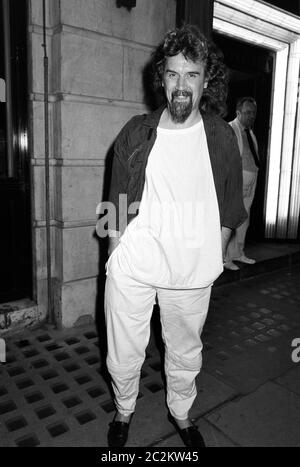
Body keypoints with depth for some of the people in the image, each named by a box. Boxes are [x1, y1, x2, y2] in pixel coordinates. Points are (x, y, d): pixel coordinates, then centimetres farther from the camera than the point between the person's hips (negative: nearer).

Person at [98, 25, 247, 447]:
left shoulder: (222, 137, -1)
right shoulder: (136, 133, -1)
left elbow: (230, 207, 6)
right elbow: (118, 201, 4)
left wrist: (213, 259, 3)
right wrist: (117, 252, 1)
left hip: (192, 271, 1)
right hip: (132, 268, 0)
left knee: (186, 353, 18)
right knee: (124, 354, 12)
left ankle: (181, 413, 48)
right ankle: (124, 412, 44)